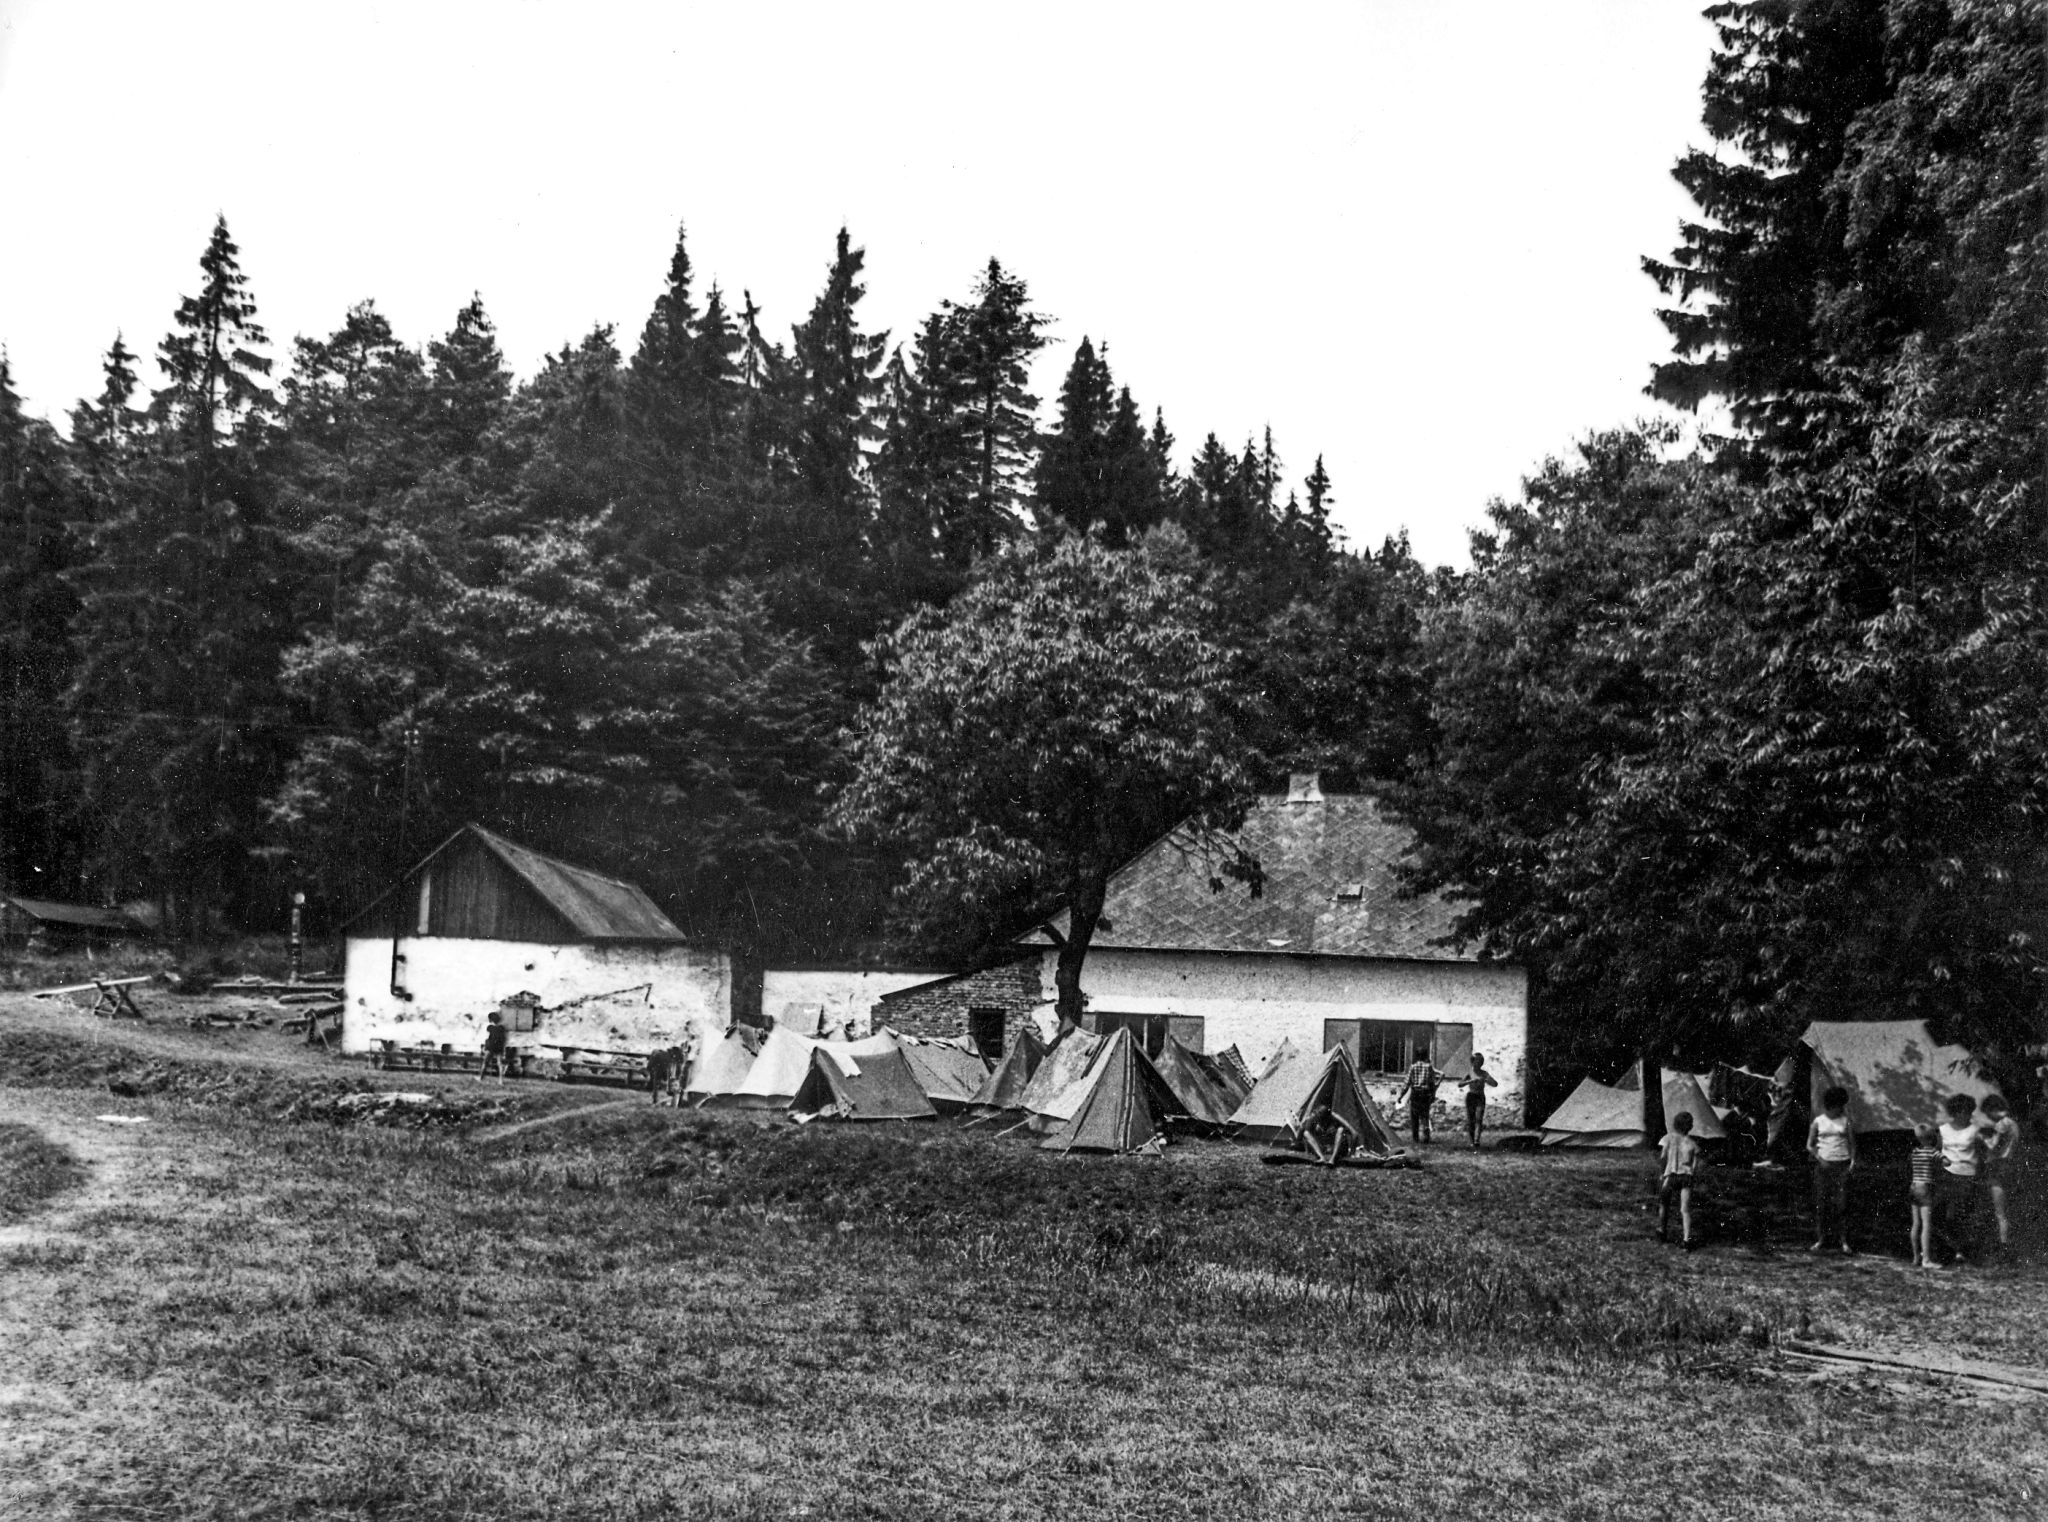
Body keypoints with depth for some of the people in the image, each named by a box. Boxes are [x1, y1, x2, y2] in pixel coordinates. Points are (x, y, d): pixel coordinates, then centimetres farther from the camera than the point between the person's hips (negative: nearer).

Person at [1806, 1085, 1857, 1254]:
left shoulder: (1845, 1121, 5)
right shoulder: (1818, 1121, 5)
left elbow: (1852, 1143, 7)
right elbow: (1809, 1145, 8)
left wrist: (1853, 1160, -8)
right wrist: (1819, 1159, -6)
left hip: (1842, 1165, 0)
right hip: (1823, 1164, 0)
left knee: (1842, 1203, -5)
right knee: (1821, 1203, 0)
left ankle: (1843, 1241, 0)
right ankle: (1820, 1239, 6)